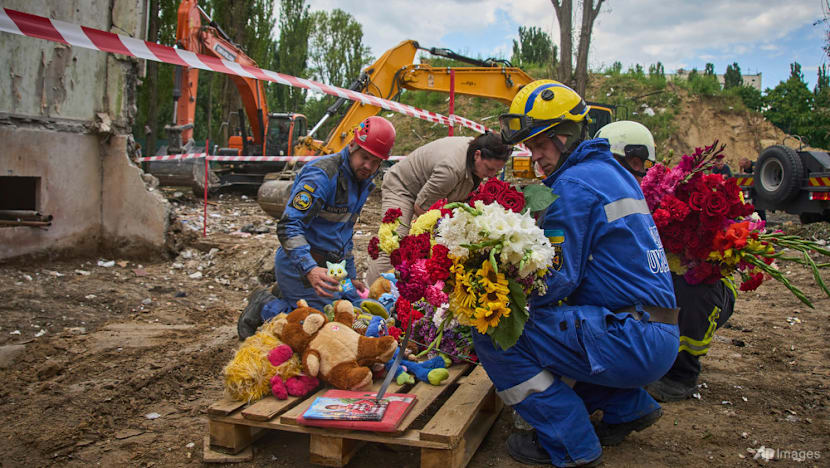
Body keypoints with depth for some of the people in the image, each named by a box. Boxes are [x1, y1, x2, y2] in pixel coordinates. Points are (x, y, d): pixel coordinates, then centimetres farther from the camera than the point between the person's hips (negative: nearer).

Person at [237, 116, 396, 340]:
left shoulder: (361, 181, 10)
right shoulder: (322, 175, -20)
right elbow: (288, 227, -27)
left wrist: (350, 276, 22)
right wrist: (309, 270, -40)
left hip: (326, 266, 9)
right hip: (299, 264, -9)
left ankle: (283, 296, 20)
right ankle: (265, 307, 2)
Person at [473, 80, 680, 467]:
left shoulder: (573, 185, -14)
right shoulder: (611, 172, 16)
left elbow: (555, 282, -15)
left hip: (631, 341, -10)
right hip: (658, 339, 10)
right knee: (541, 324, 27)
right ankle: (627, 407, 23)